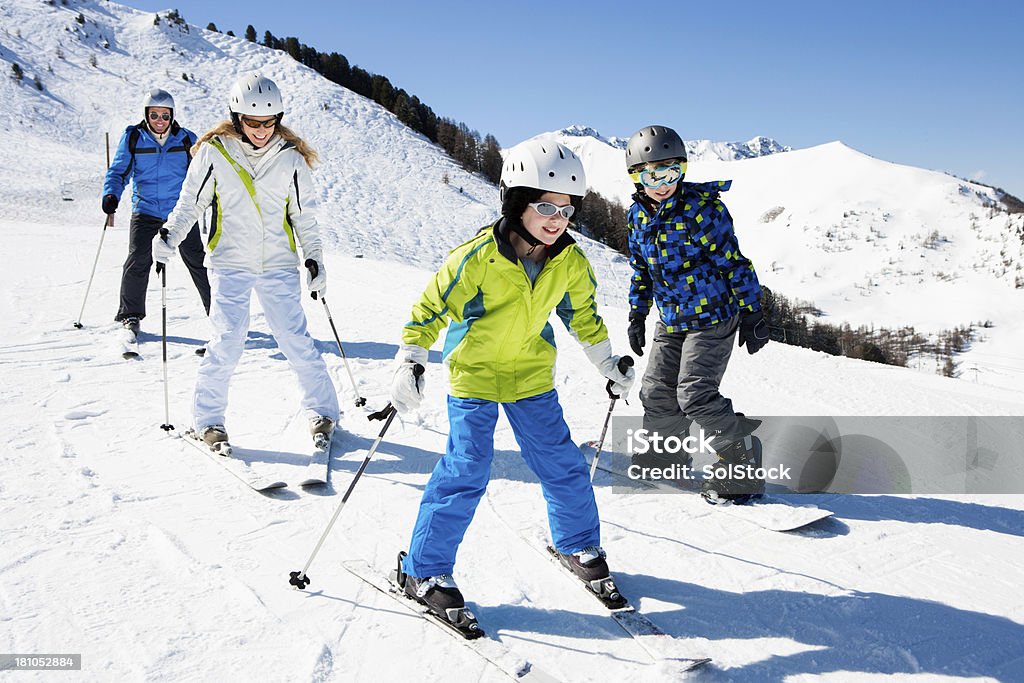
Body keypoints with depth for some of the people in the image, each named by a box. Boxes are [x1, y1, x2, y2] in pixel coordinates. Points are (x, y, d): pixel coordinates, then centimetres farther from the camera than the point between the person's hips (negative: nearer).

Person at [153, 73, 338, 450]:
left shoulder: (291, 158, 1)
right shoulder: (213, 153, -3)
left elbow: (305, 216, 9)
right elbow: (190, 202, 6)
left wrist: (314, 258, 4)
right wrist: (171, 236, -7)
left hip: (279, 264, 1)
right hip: (230, 263, -1)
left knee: (296, 339, -1)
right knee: (228, 339, -9)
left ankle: (322, 411, 15)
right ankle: (208, 419, 8)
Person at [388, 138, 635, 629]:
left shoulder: (569, 262, -7)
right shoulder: (478, 258, -23)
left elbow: (583, 315, 10)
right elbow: (431, 308, -15)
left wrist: (609, 364, 16)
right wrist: (409, 363, -22)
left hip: (532, 376, 5)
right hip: (473, 374, -4)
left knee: (561, 463, 9)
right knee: (466, 471, -9)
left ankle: (578, 544, 34)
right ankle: (423, 570, 5)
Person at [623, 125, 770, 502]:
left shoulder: (702, 206, -16)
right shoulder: (638, 214, 3)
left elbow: (733, 262, -13)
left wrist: (751, 313, -13)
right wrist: (637, 315, 13)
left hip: (712, 318, -7)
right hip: (670, 321, 7)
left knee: (695, 395, -14)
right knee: (657, 392, 10)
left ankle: (740, 466, -1)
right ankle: (667, 453, 33)